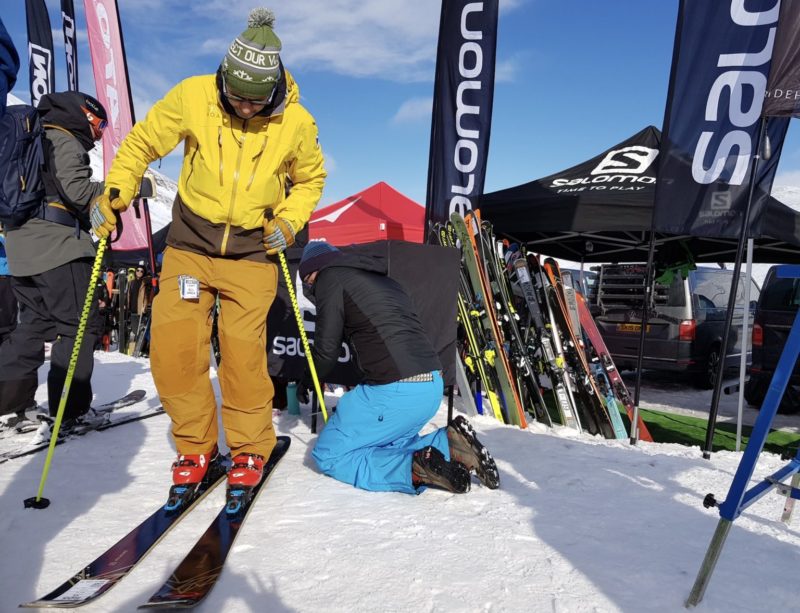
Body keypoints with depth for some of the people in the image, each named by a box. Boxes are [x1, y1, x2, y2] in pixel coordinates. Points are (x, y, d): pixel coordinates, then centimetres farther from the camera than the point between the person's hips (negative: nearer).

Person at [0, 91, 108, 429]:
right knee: (80, 325, -4)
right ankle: (72, 408, -3)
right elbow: (78, 191, -17)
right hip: (57, 246, -10)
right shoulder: (65, 141, -5)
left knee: (35, 323, 15)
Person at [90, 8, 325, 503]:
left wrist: (288, 221, -5)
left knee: (243, 349, -10)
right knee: (172, 343, -8)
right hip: (191, 242, 2)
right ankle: (196, 445, 13)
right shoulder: (192, 97, -9)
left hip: (252, 250, -1)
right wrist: (114, 194, -7)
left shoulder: (296, 122, -8)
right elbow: (142, 143, 5)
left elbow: (311, 179, 10)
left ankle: (250, 449, 13)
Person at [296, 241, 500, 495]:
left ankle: (415, 469, -13)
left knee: (329, 455, 5)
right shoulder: (381, 278, 27)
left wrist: (308, 381, 20)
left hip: (395, 390, -9)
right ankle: (450, 445, 5)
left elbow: (327, 348, -2)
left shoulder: (330, 277, 2)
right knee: (385, 445, 27)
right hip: (433, 386, 9)